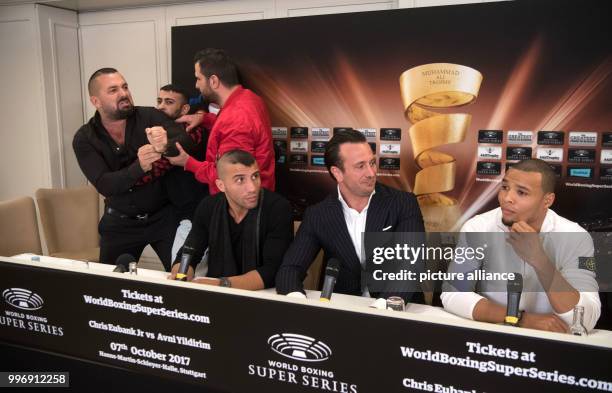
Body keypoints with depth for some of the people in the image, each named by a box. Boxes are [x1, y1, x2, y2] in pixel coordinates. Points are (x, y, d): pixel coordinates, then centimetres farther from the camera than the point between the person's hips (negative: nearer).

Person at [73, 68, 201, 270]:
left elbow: (188, 141, -23)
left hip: (164, 215, -1)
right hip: (120, 221, 2)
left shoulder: (150, 116, -11)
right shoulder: (84, 139, -7)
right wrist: (139, 167, -37)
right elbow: (104, 185, -19)